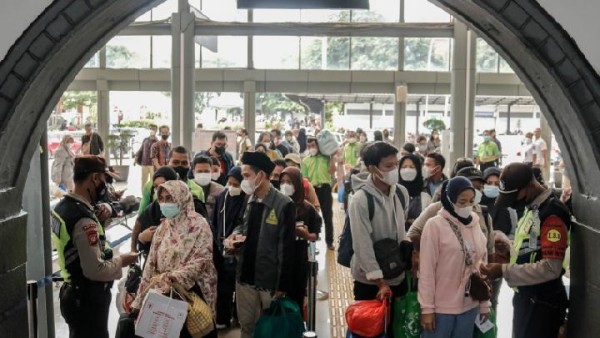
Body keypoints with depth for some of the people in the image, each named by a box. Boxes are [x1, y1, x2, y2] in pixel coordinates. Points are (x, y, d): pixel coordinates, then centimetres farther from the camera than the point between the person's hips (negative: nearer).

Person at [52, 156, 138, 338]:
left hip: (72, 292, 9)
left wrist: (102, 209, 1)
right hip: (88, 298, -9)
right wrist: (120, 261, -12)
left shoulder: (62, 206, 2)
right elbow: (95, 270, -29)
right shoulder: (84, 220, -27)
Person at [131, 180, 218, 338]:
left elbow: (202, 260, -17)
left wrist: (172, 277, -25)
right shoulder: (163, 227, 8)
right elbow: (152, 264, 8)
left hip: (193, 293, -5)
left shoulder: (198, 225, -7)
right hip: (166, 294, 5)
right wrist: (140, 300, 3)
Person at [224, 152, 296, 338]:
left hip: (270, 280, -6)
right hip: (246, 276, 6)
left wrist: (283, 285, -13)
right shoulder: (249, 200, 6)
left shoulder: (284, 205, -15)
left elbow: (287, 248, -14)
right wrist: (235, 235, -3)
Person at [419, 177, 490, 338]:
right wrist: (427, 308, -10)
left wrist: (484, 303, 12)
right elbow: (426, 270, -10)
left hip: (470, 306, 5)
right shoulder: (435, 225, -10)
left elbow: (482, 266, 11)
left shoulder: (475, 225, 6)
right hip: (441, 307, -5)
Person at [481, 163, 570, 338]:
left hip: (542, 303, -9)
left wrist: (504, 270, -24)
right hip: (526, 297, 9)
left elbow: (551, 268, -26)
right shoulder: (532, 207, 9)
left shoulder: (552, 212, -21)